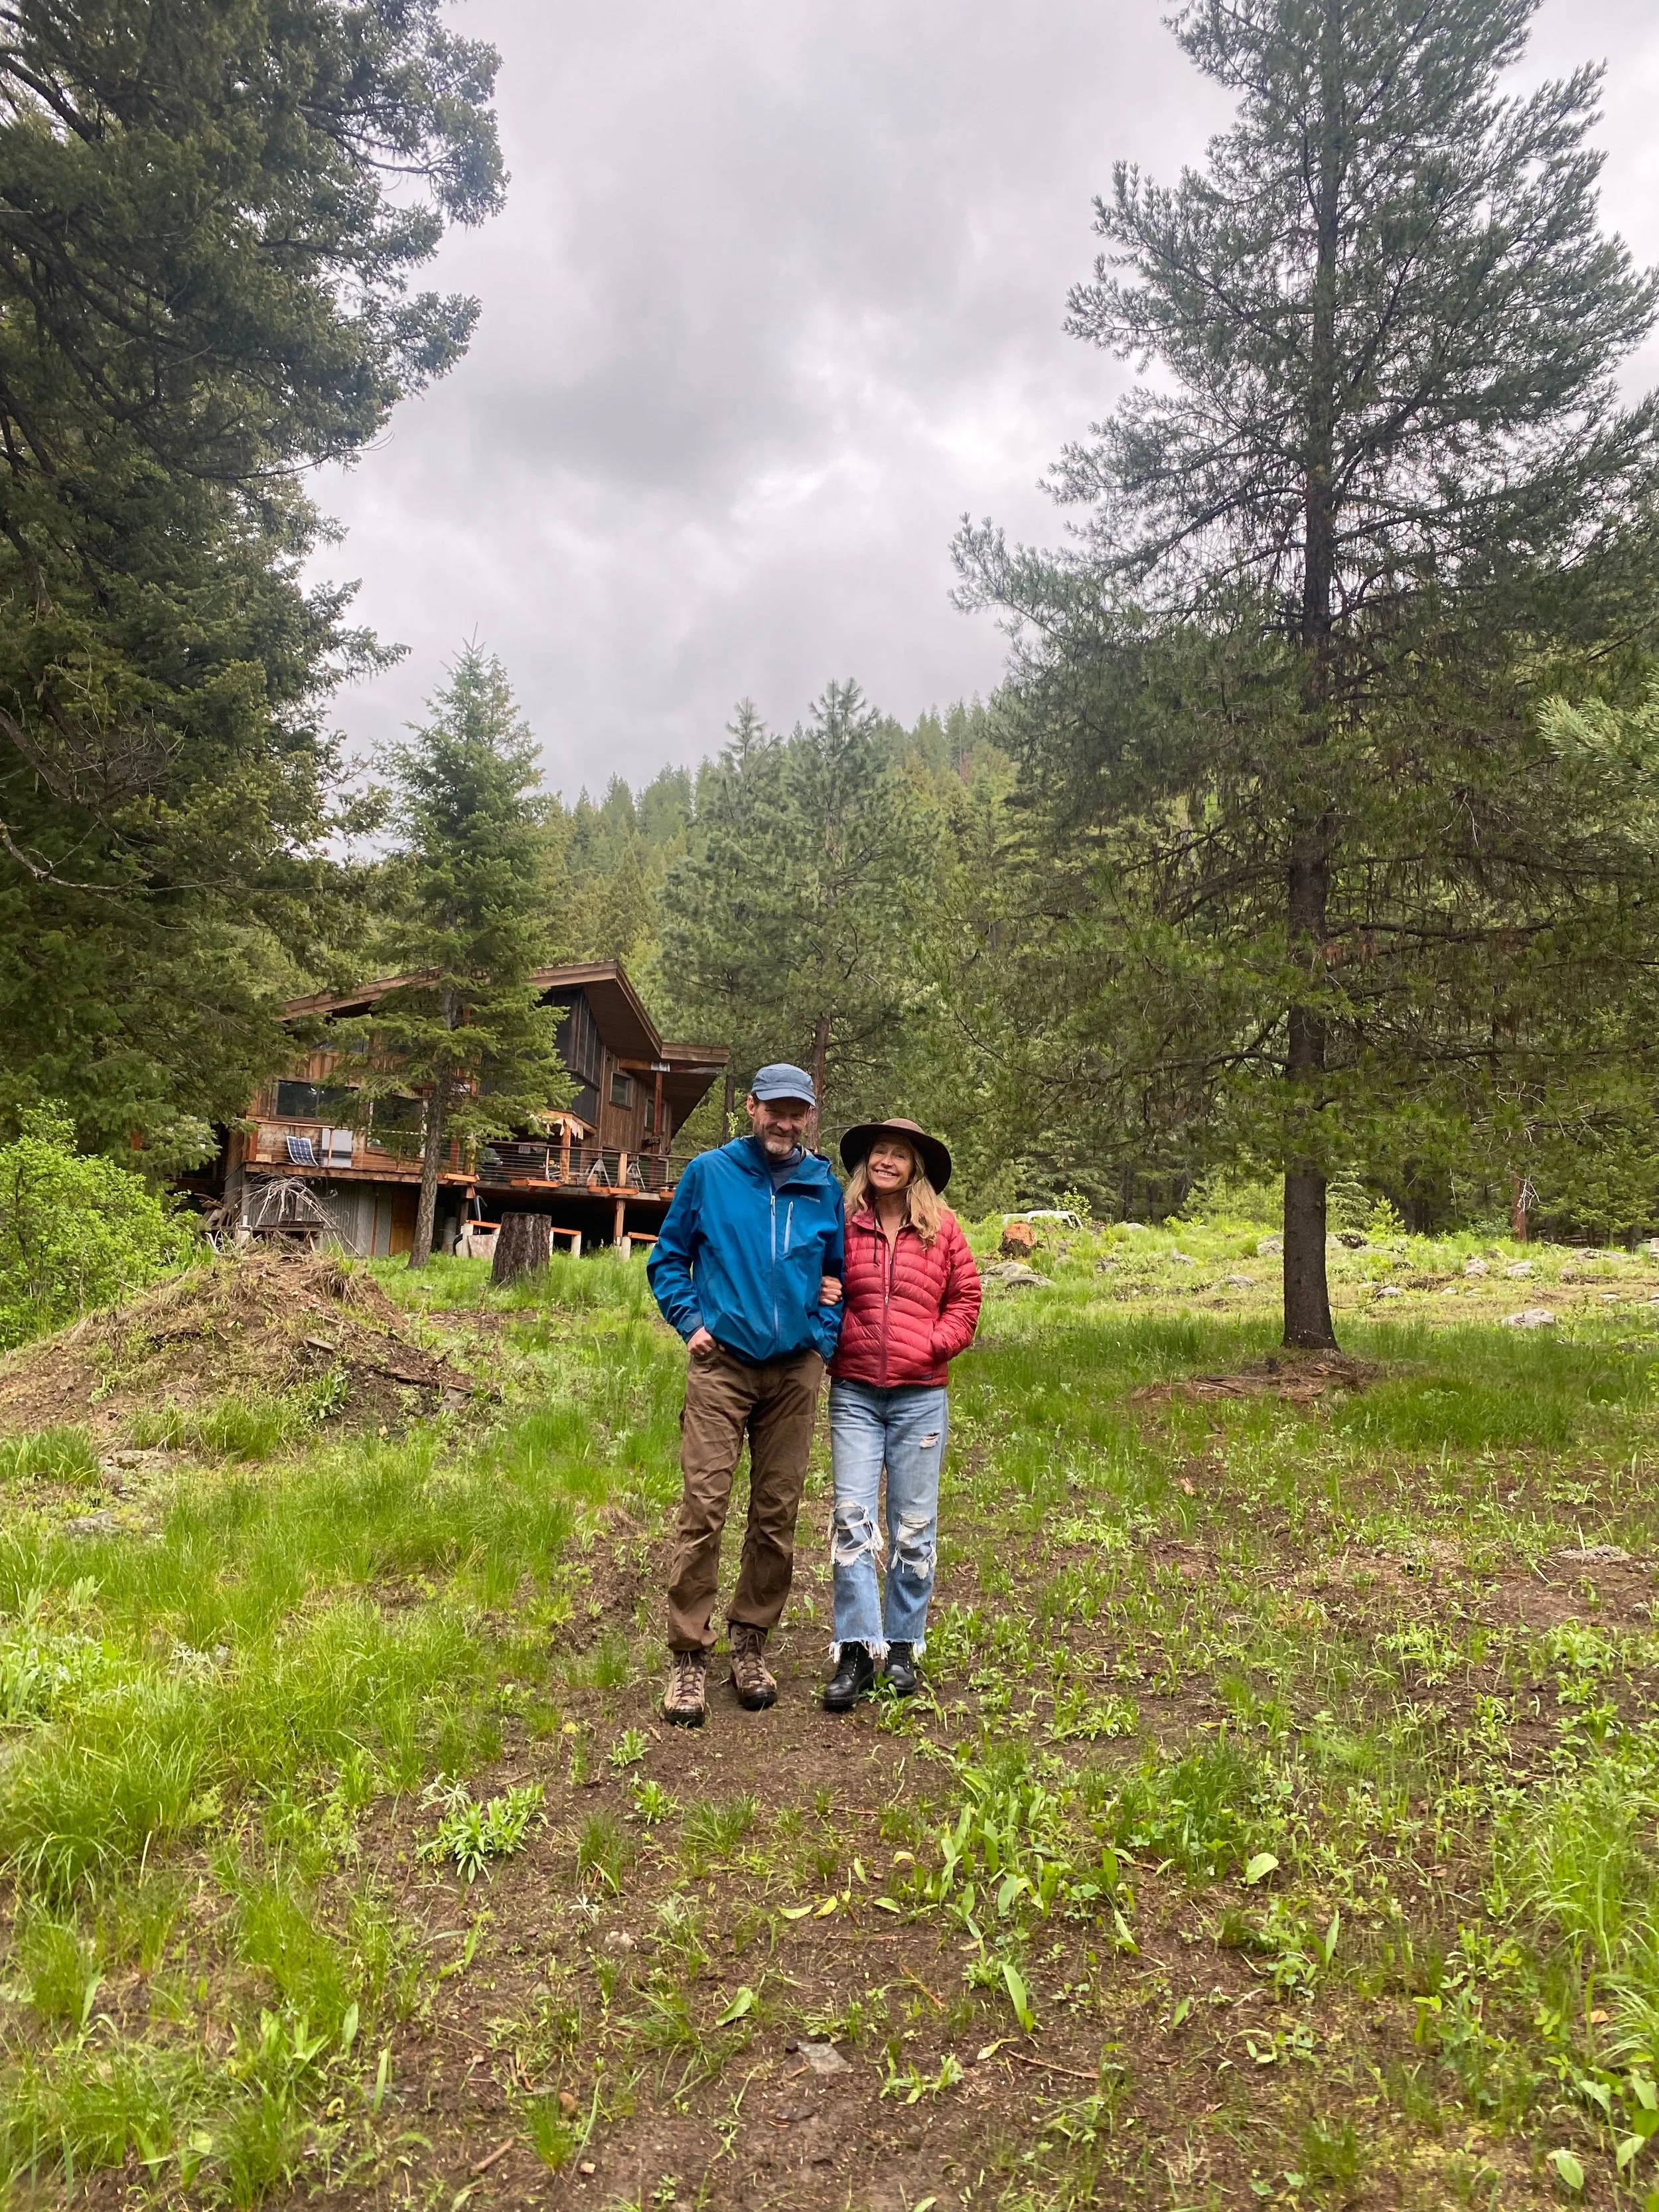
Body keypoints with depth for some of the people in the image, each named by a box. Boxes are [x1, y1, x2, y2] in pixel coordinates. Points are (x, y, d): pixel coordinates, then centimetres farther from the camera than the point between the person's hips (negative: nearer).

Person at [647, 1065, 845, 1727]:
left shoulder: (824, 1187, 7)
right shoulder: (709, 1173, 1)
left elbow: (838, 1270, 18)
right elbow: (668, 1258, 9)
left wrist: (826, 1335, 4)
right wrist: (689, 1320, -4)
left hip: (795, 1372, 3)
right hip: (722, 1365, -2)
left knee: (776, 1516, 8)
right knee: (703, 1510, -6)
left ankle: (751, 1645, 23)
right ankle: (688, 1658, 5)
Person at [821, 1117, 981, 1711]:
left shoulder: (941, 1227, 2)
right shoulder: (842, 1224, 1)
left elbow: (966, 1297, 7)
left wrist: (936, 1345, -5)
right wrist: (828, 1343, -1)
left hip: (920, 1396, 1)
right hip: (854, 1393, 0)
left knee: (914, 1526, 8)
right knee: (852, 1518, -4)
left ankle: (903, 1646, 23)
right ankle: (856, 1651, 5)